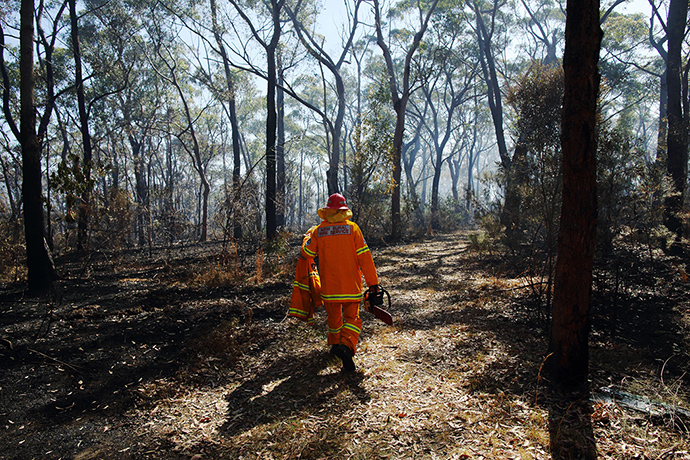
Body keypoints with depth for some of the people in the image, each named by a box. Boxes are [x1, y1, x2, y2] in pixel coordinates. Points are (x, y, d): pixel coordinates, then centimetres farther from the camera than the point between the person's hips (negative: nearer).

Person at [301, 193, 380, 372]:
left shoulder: (318, 231, 0)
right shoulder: (352, 227, -5)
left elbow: (307, 253, 11)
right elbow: (364, 256, -8)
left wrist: (307, 238, 32)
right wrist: (372, 281, -5)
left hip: (329, 284, 2)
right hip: (350, 284, -2)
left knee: (334, 316, 20)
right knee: (352, 317, 3)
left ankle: (335, 344, 36)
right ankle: (346, 345, -20)